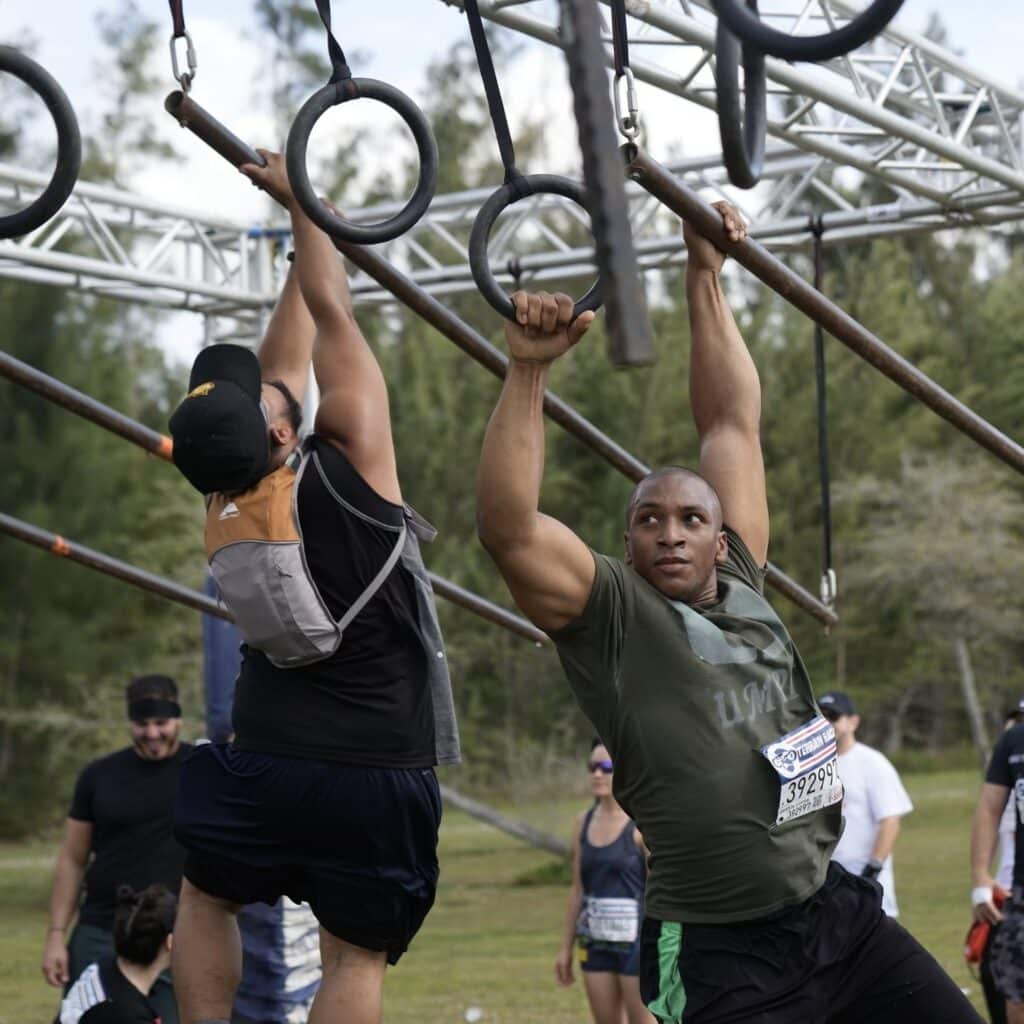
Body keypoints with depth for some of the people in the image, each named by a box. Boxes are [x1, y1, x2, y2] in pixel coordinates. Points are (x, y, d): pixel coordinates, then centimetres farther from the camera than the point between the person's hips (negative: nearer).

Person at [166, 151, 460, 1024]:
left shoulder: (226, 505, 1)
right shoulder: (343, 467, -13)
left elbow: (286, 362, 14)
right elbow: (330, 314, -3)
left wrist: (305, 232, 23)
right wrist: (303, 202, 11)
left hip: (264, 762, 4)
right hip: (379, 772, -4)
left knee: (206, 895, 27)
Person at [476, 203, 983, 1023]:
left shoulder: (738, 585, 13)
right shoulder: (610, 613, -1)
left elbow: (732, 423, 18)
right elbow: (508, 527, -17)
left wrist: (706, 279, 19)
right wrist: (530, 370, -20)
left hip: (840, 916, 6)